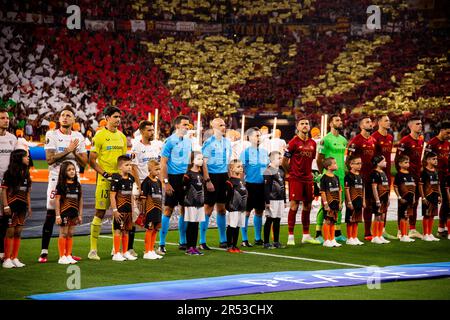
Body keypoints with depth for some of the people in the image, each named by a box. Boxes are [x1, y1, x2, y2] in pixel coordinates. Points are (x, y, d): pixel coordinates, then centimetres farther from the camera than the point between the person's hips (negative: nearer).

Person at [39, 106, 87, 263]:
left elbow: (84, 162, 7)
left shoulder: (78, 137, 10)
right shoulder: (52, 135, -2)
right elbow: (50, 159, -12)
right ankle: (44, 252, -1)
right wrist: (68, 150, -14)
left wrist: (75, 152, -10)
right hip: (56, 178, -4)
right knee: (51, 215, -5)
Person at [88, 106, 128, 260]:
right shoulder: (100, 135, -6)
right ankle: (93, 249, 0)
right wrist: (105, 173, -15)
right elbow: (92, 161, -7)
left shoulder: (122, 136, 14)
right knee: (100, 213, -5)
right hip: (105, 180, -6)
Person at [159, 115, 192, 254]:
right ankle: (161, 244, -2)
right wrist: (166, 182, -15)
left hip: (185, 178, 7)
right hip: (173, 178, -7)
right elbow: (163, 163, -10)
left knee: (185, 209, 10)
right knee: (168, 210, -6)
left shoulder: (188, 141, 11)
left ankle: (183, 242, 20)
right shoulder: (170, 141, -9)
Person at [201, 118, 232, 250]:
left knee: (222, 208, 12)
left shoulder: (227, 142, 11)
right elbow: (204, 163, -11)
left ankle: (223, 240, 19)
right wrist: (207, 181, -17)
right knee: (208, 209, -5)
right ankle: (202, 242, 0)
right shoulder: (209, 142, -8)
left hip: (224, 176, 6)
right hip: (212, 176, -6)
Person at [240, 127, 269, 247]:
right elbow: (241, 170, -5)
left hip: (262, 185, 5)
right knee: (246, 212, -2)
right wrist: (242, 186, -10)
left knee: (259, 211, 10)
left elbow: (268, 168, 19)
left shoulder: (264, 152, 11)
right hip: (250, 184, -5)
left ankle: (258, 238, 19)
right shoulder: (246, 152, -4)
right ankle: (244, 239, 3)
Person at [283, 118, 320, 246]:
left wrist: (309, 172, 15)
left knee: (307, 206, 9)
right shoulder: (293, 142, -8)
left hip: (308, 178, 6)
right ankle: (290, 236, -3)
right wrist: (291, 172, 5)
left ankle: (306, 235, 18)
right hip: (296, 179, -6)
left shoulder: (312, 143, 10)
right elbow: (284, 161, -4)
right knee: (294, 206, -7)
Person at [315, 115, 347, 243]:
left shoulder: (343, 140, 14)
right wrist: (323, 174, -7)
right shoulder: (326, 139, -8)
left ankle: (338, 233, 18)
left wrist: (344, 171, 14)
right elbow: (319, 159, -8)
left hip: (341, 176, 7)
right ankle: (318, 233, -2)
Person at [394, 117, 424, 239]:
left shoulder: (421, 140, 13)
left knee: (415, 202, 10)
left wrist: (420, 168, 17)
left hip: (417, 175, 8)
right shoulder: (405, 141, -12)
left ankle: (413, 229, 17)